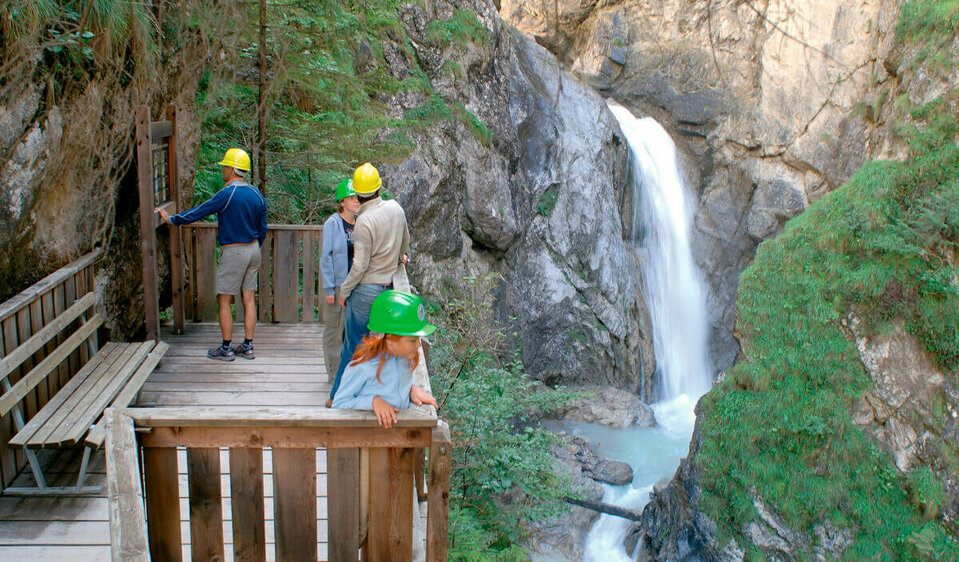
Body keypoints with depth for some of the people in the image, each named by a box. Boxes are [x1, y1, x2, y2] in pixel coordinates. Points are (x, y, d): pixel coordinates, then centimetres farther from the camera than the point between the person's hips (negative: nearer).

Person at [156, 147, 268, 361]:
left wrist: (171, 218, 3)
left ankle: (226, 349, 7)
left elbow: (198, 212, -10)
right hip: (253, 250, 7)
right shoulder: (257, 195, 6)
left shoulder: (227, 194, -16)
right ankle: (247, 347, 12)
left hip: (233, 252, -7)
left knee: (224, 300, 3)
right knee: (248, 298, 9)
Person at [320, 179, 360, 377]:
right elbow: (326, 257, -8)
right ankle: (334, 372, 14)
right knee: (334, 328, 2)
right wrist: (329, 288, -12)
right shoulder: (332, 223, -7)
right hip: (337, 284, -5)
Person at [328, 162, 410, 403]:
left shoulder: (364, 221, -20)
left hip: (365, 289, -7)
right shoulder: (395, 208, 1)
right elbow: (405, 239, 20)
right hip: (387, 286, 7)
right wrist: (400, 255, 42)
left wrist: (343, 291, -5)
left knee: (353, 346, 2)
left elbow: (360, 266, -19)